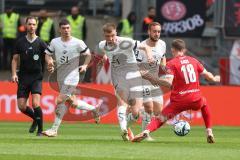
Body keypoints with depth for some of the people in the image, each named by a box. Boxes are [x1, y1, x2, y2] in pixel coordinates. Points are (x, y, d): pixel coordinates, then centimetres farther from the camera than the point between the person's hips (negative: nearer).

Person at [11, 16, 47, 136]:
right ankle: (35, 118, 30)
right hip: (23, 78, 3)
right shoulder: (20, 42, 6)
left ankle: (40, 130, -4)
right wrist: (14, 74, -2)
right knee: (21, 107, 0)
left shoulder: (40, 43, -1)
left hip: (36, 77, -3)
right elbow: (15, 59, 10)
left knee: (35, 103, -18)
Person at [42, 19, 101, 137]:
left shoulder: (78, 43, -7)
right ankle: (93, 109, 36)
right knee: (72, 103, 11)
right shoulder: (54, 42, 3)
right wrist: (50, 62, -9)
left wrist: (85, 65, -10)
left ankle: (54, 129, -9)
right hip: (60, 77, 5)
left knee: (60, 101, -14)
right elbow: (48, 54, 12)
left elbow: (88, 54, 6)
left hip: (72, 76, -5)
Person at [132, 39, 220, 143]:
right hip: (196, 100, 4)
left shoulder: (172, 63, -4)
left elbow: (169, 82, -18)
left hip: (179, 101, -4)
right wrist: (214, 79, 42)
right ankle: (209, 132, 29)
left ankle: (146, 131, -32)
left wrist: (151, 78, -12)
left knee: (161, 118, -2)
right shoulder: (193, 60, 10)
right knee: (204, 103, 37)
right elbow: (206, 74, 20)